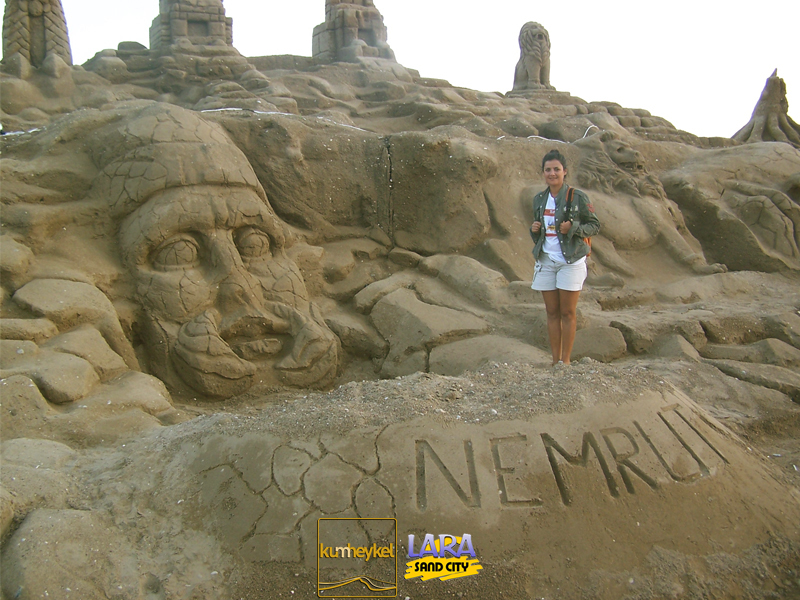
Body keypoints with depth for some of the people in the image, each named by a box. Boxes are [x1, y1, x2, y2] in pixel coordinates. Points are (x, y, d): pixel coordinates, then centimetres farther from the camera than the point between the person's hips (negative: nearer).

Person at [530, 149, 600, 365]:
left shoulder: (577, 197, -5)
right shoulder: (539, 199, 10)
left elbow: (595, 225, -2)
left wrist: (573, 228, -19)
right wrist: (534, 230, -2)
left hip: (571, 261, -4)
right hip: (546, 260, 4)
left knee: (567, 313, 0)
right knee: (552, 313, 7)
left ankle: (565, 361, 10)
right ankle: (555, 361, 15)